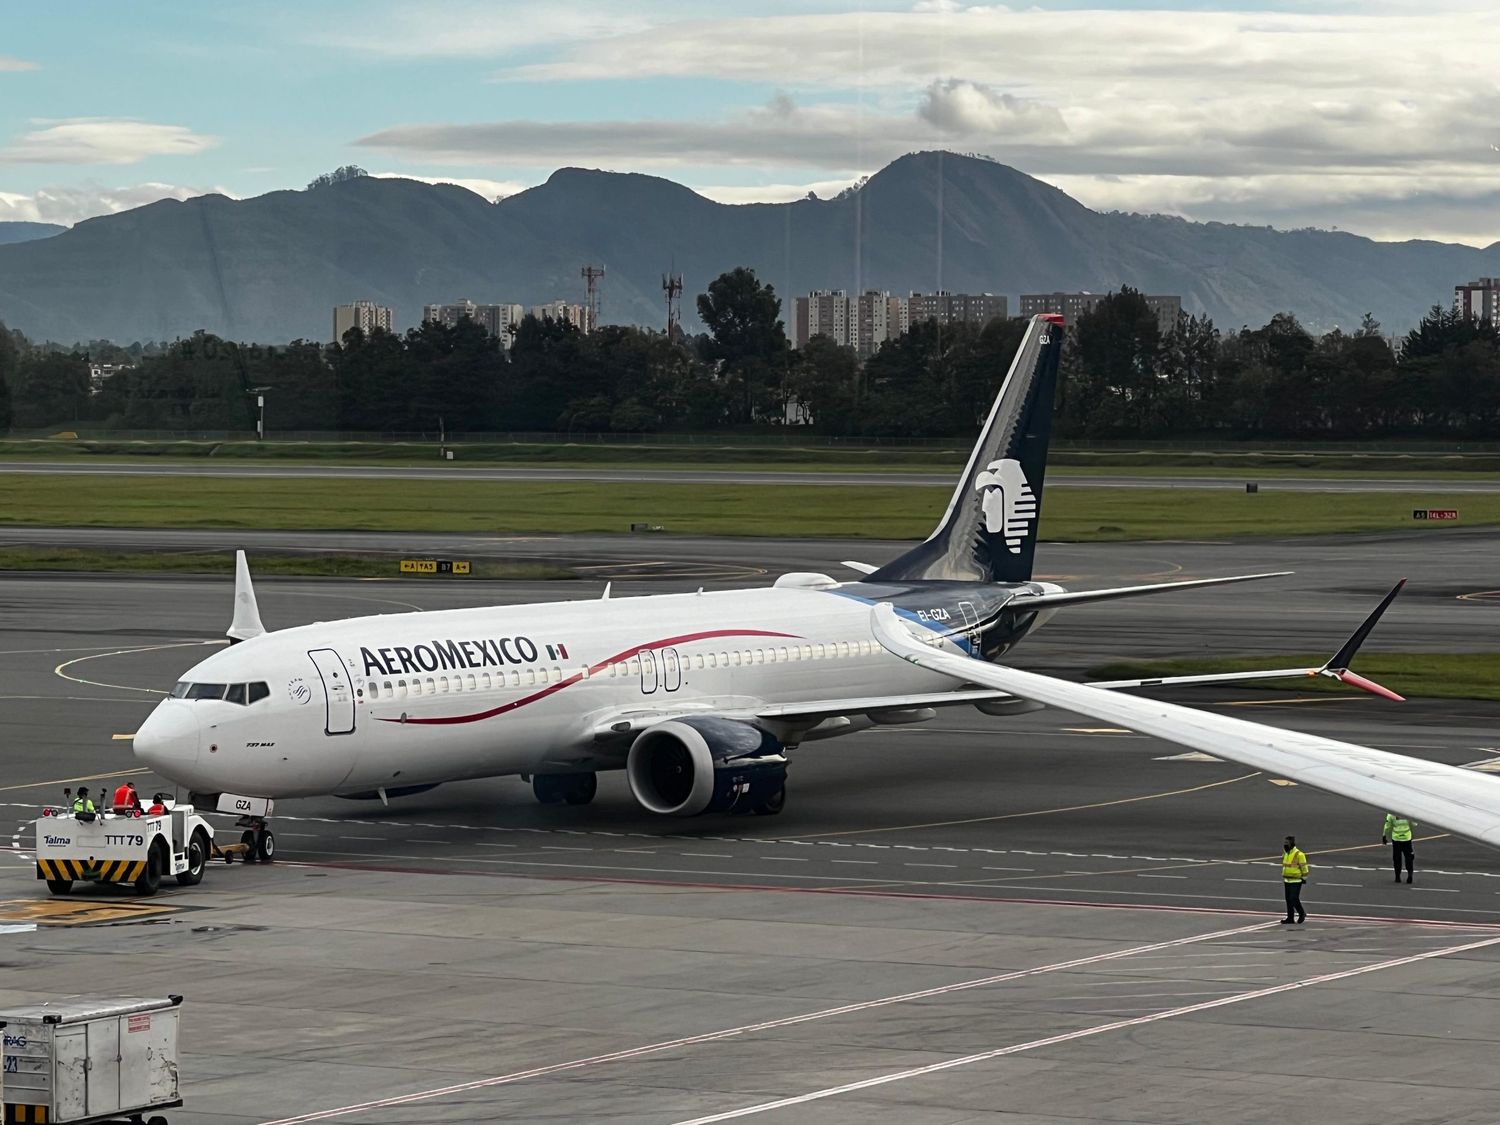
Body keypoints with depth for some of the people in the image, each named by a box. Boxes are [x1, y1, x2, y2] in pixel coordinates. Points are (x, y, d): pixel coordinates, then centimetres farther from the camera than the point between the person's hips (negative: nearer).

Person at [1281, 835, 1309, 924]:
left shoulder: (1299, 854, -15)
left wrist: (1304, 878, -10)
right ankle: (1290, 918, 9)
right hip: (1287, 880, 8)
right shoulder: (1286, 854, 10)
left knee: (1294, 899, -11)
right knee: (1289, 899, 6)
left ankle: (1302, 913, 10)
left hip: (1296, 881, -8)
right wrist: (1283, 878, 22)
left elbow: (1304, 867, -12)